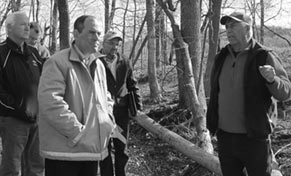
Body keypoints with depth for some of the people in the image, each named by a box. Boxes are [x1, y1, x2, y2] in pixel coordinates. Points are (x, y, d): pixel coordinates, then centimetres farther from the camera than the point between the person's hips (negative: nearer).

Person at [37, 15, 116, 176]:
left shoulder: (98, 65, 13)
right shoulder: (58, 62, -13)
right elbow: (50, 102, -24)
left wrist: (108, 120, 6)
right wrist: (78, 132, -20)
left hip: (93, 149, 8)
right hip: (64, 151, -8)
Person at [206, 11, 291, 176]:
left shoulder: (265, 56, -9)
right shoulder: (222, 57, 6)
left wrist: (272, 79, -34)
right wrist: (212, 123, 13)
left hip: (254, 137, -5)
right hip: (225, 136, 5)